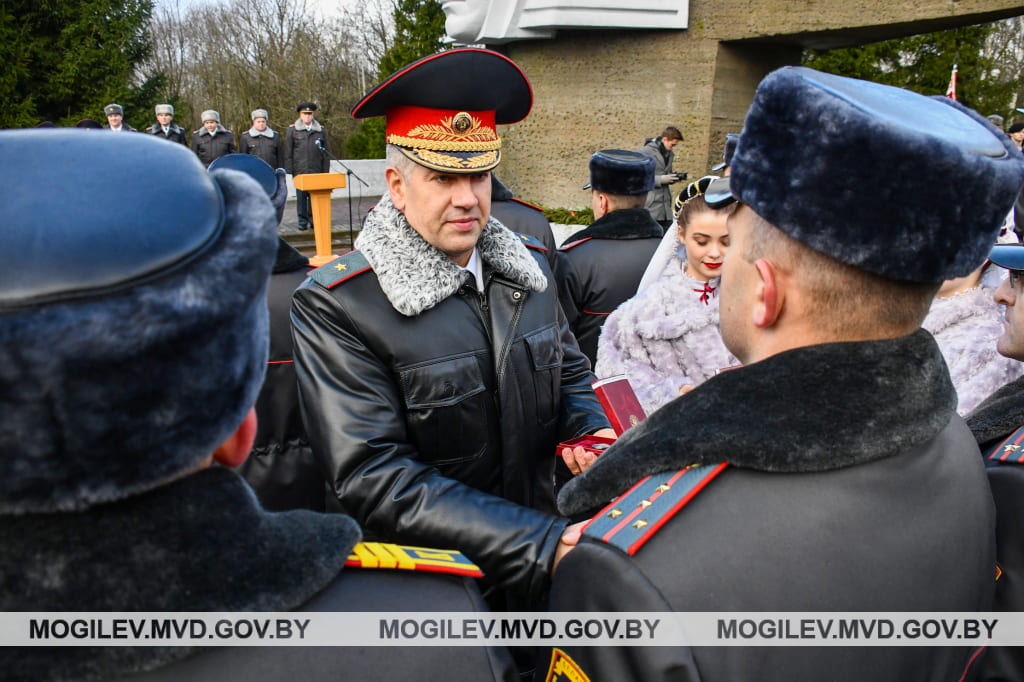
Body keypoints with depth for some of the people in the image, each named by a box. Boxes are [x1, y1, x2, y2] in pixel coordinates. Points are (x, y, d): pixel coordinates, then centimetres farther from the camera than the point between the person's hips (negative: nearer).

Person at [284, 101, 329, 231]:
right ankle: (302, 220, 8)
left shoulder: (321, 130, 10)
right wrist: (289, 170, -1)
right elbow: (288, 152, 6)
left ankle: (313, 219, 12)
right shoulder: (292, 130, 6)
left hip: (316, 170, 1)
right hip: (299, 170, -1)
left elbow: (326, 151, 13)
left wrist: (325, 170, 7)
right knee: (301, 195, 1)